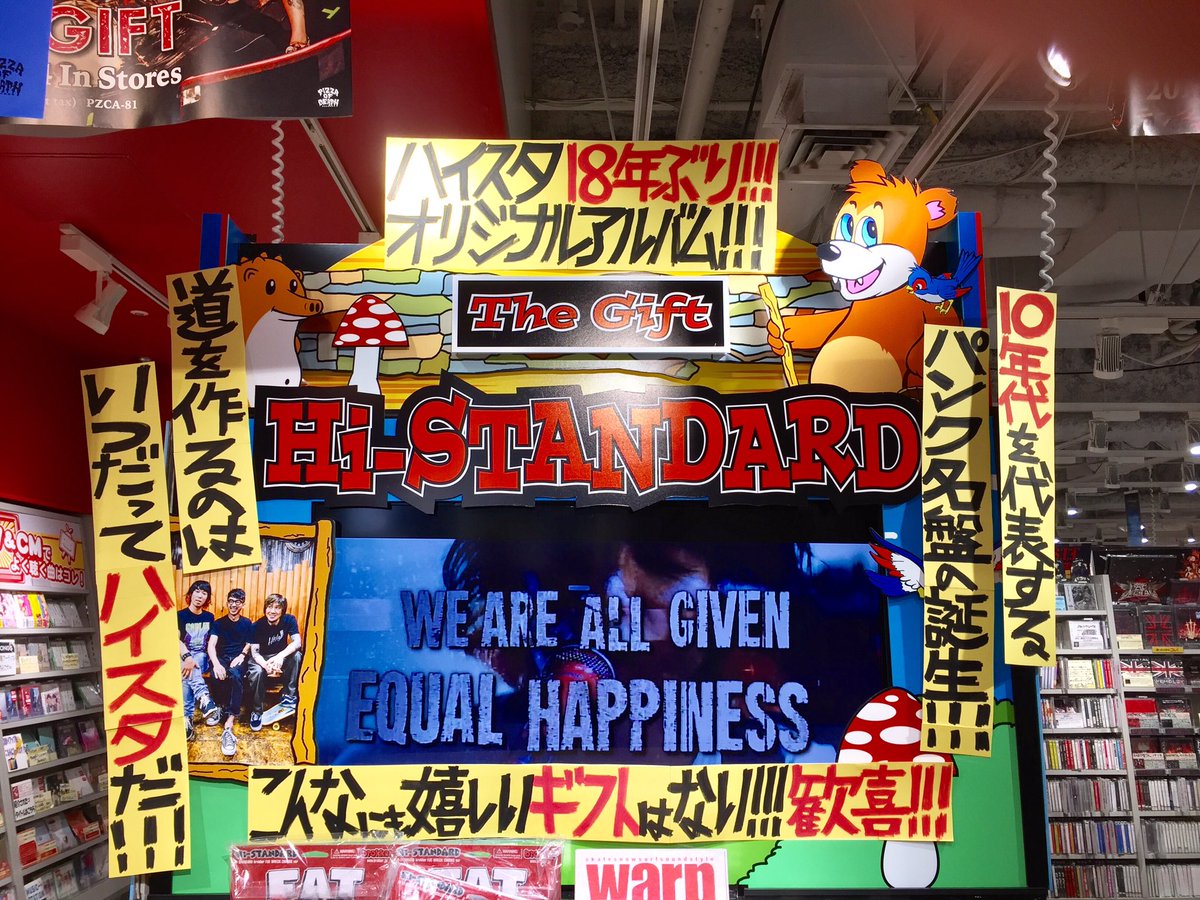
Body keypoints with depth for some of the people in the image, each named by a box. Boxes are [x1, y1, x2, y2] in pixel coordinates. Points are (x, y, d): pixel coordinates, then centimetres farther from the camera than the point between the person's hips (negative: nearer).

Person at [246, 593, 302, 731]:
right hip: (261, 658, -2)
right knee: (257, 672, -36)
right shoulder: (258, 626, -18)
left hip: (280, 656, 2)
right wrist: (267, 666, -46)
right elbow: (254, 652, -24)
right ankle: (256, 712, -17)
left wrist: (280, 656, -45)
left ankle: (288, 696, -17)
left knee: (296, 655, -30)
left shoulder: (289, 620, -14)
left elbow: (297, 642, -26)